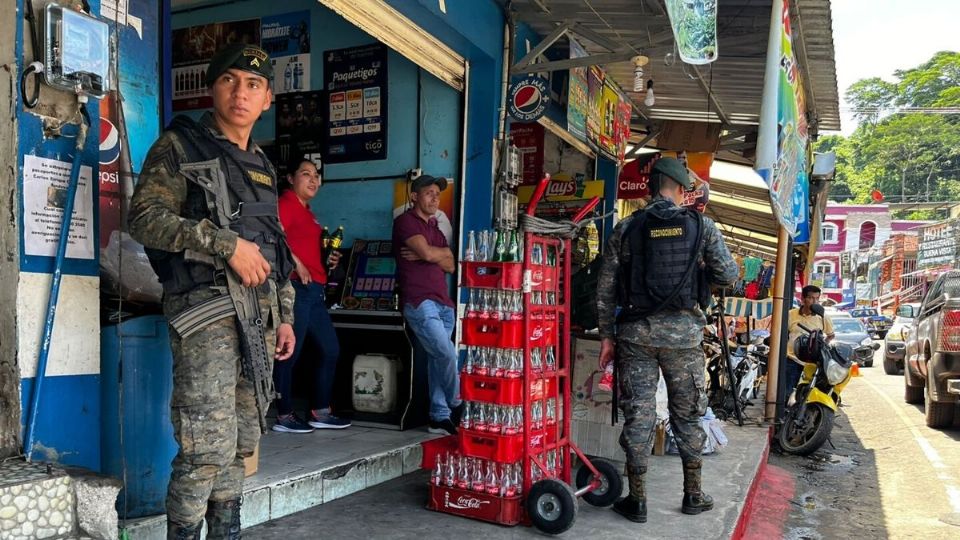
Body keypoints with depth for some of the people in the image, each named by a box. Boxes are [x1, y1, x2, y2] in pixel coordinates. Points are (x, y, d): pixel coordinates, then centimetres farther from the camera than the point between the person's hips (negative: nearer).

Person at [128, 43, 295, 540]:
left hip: (260, 315, 6)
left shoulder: (262, 166, 21)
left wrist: (285, 316, 17)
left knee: (240, 443, 11)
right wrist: (228, 244, -16)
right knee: (207, 447, -10)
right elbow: (145, 218, -10)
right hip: (206, 307, -6)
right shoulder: (179, 146, 3)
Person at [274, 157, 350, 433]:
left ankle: (319, 412, 19)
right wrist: (297, 265, -21)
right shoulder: (287, 203, -5)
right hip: (296, 287, -10)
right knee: (290, 352, -4)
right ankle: (283, 416, 5)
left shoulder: (306, 211, 24)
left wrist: (328, 260, 15)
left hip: (314, 290, 10)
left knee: (330, 349, 11)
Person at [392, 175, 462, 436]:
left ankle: (440, 417, 6)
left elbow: (450, 265, 12)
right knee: (447, 355, -14)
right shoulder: (406, 221, 1)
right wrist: (444, 250, 7)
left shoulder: (435, 228, 25)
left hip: (443, 303, 7)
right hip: (419, 302, -7)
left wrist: (427, 255, -4)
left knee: (437, 359, 4)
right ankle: (458, 408, 3)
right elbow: (428, 252, -14)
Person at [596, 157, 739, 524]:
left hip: (636, 330, 0)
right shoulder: (700, 225, 1)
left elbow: (605, 289, 1)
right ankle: (693, 495, 24)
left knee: (638, 416, 5)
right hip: (683, 329, 0)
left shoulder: (626, 229, 2)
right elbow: (729, 275, 4)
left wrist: (607, 335, 8)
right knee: (687, 414, 13)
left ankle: (637, 501, 12)